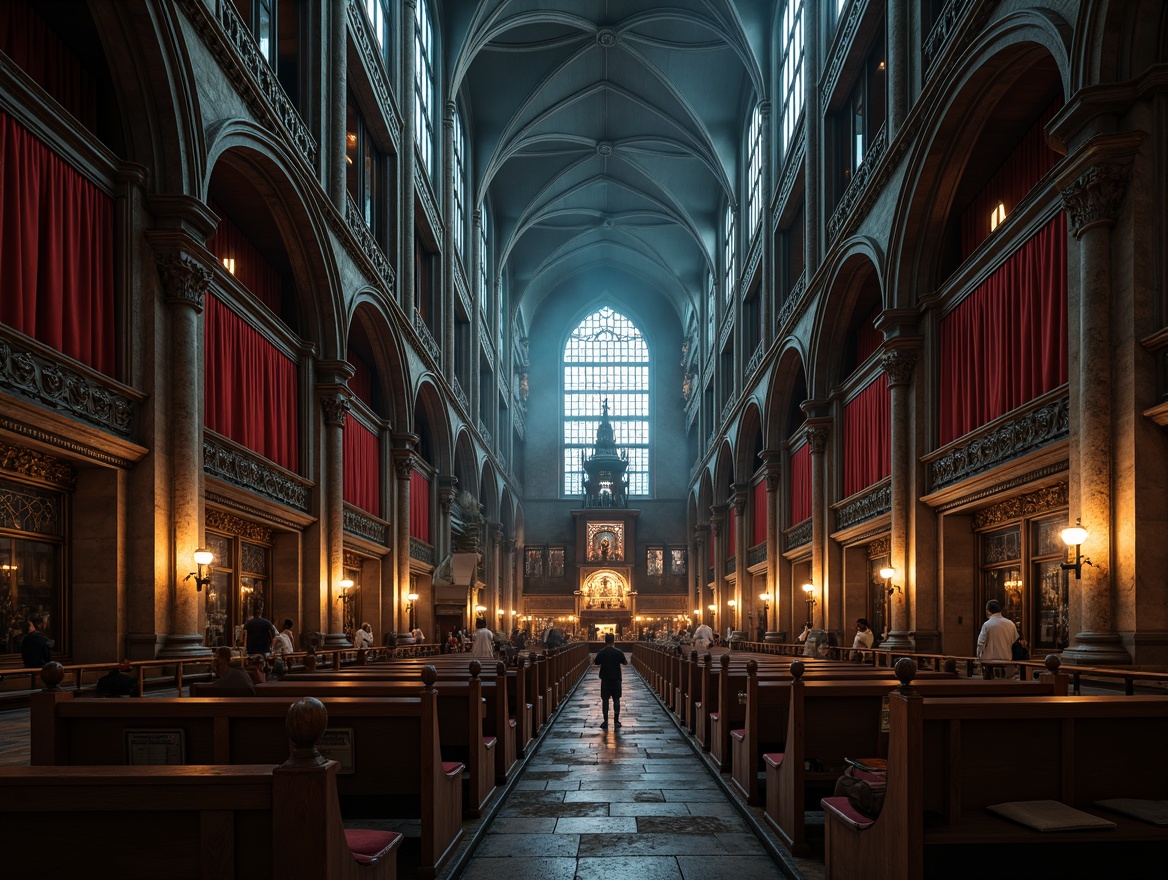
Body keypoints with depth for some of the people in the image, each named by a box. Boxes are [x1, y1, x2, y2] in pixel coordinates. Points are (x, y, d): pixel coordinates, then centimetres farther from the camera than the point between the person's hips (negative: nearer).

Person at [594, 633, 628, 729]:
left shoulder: (601, 652, -7)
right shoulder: (618, 652, -7)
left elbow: (595, 663, 5)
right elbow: (625, 663, 5)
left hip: (605, 680, 0)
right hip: (616, 679, 0)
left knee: (605, 700, 7)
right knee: (616, 700, 8)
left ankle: (605, 721, 6)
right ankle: (616, 721, 8)